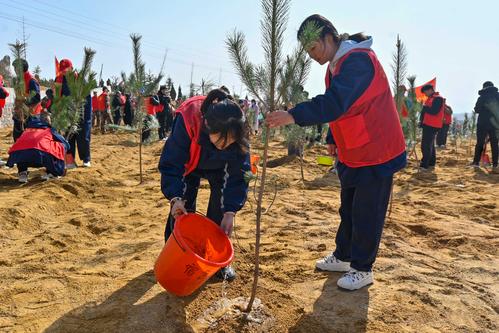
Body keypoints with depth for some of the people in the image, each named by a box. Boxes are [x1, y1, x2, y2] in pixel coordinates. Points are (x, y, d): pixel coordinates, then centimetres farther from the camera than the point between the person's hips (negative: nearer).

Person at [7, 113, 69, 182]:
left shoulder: (27, 129, 36)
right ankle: (51, 173, 22)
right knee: (61, 146, 20)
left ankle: (22, 173, 21)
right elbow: (66, 144, 32)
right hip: (41, 153, -3)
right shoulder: (49, 130, 27)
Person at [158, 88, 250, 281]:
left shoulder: (237, 135, -37)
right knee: (182, 207, -6)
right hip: (188, 164, -1)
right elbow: (170, 164, -33)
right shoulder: (186, 122, -44)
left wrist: (230, 211, -34)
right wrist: (175, 197, -44)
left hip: (220, 167, 1)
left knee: (221, 209, -7)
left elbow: (238, 174, -27)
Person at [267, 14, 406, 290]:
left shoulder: (358, 60, -22)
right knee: (348, 209, 18)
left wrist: (294, 115, -42)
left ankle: (362, 270, 16)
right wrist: (334, 139, 19)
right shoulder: (335, 66, 10)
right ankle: (343, 257, 33)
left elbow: (335, 103, -36)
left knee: (367, 215, 1)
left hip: (376, 154, -10)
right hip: (353, 154, 10)